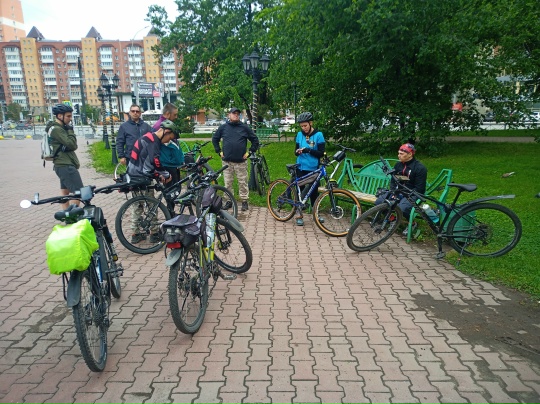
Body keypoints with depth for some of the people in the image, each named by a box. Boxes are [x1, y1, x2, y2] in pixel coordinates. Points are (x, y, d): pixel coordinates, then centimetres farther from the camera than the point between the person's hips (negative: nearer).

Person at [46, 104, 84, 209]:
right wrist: (70, 130, -10)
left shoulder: (60, 128, 18)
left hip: (64, 165, 11)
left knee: (65, 193, 14)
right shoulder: (57, 129, -15)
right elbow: (72, 145, -22)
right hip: (66, 166, -11)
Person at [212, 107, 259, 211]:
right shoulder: (223, 127, 6)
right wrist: (219, 152, 9)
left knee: (243, 182, 2)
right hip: (227, 161, 1)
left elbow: (255, 140, 7)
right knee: (228, 183, 7)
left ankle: (244, 201, 13)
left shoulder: (244, 127, 2)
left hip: (241, 161, -1)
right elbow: (215, 139, 17)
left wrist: (249, 152, 1)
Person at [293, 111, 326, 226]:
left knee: (313, 191, 8)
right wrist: (297, 151, -14)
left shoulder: (318, 135, -7)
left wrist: (308, 150, -23)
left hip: (313, 169, -2)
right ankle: (299, 215, 13)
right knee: (300, 190, 4)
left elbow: (321, 153, -10)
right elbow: (296, 149, 10)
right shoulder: (299, 134, 3)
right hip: (301, 168, 2)